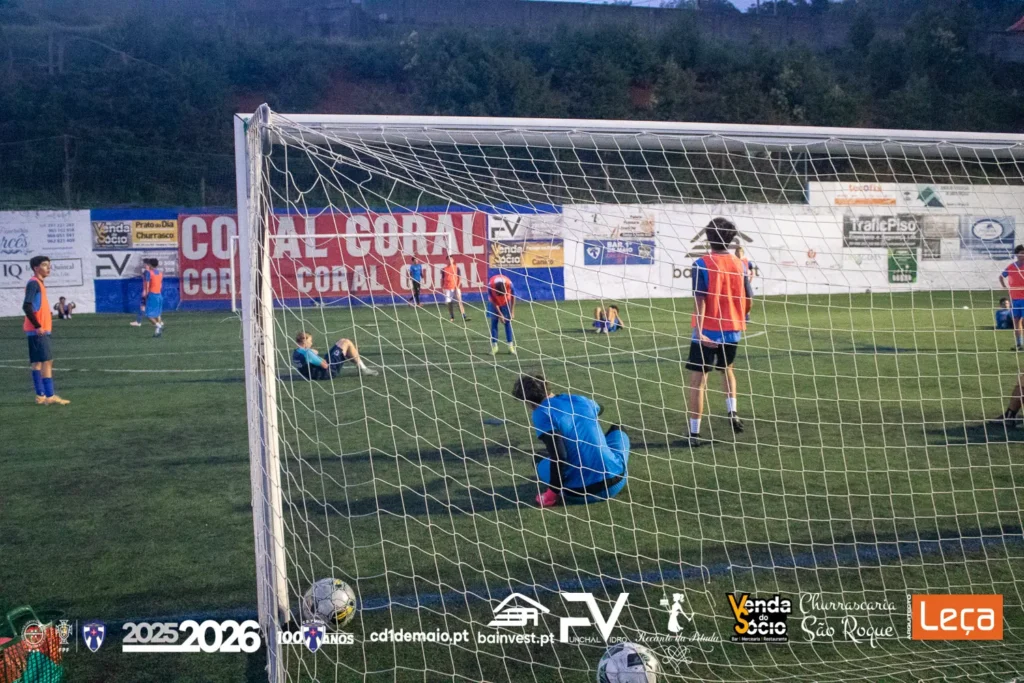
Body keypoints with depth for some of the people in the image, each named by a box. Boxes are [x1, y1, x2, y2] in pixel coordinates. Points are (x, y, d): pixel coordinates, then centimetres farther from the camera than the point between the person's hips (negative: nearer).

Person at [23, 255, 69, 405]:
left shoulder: (38, 283, 17)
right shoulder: (33, 283, -12)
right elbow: (27, 306, -22)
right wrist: (37, 326, -21)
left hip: (41, 330, 10)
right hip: (38, 331, -10)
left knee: (38, 363, 9)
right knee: (46, 361, -10)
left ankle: (41, 396, 12)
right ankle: (49, 397, -12)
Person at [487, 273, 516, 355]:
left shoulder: (509, 283, -35)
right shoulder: (490, 285, -35)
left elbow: (513, 296, -15)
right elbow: (494, 302, -22)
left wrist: (512, 311, -12)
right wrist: (500, 315, -19)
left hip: (506, 303, 0)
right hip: (494, 303, 0)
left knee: (508, 323, -2)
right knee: (494, 323, -3)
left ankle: (511, 345, -1)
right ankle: (494, 346, 1)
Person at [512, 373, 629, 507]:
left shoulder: (541, 414, -7)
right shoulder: (579, 400, 9)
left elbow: (558, 456, -19)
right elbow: (597, 409, 36)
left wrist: (552, 492, -10)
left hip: (580, 495, -3)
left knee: (538, 460, 25)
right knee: (618, 430, 31)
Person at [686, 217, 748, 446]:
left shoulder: (702, 264, -11)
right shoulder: (739, 265, 2)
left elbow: (700, 300, -20)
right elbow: (747, 300, 11)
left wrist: (698, 331, -25)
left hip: (708, 332, -4)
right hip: (732, 330, 4)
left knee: (698, 380, 1)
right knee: (727, 369, 30)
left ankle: (694, 433, 0)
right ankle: (732, 412, 16)